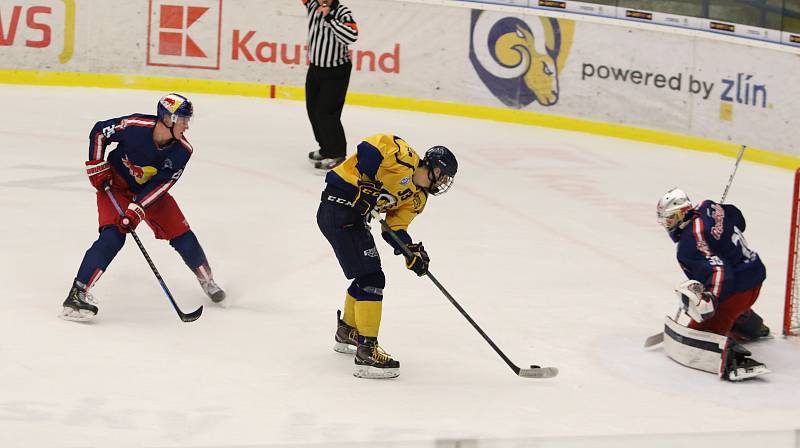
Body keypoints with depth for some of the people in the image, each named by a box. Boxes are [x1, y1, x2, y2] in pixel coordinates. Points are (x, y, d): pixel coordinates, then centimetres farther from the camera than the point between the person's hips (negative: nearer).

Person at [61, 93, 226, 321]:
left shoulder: (183, 150, -20)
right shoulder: (135, 126, -29)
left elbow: (161, 183, -23)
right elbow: (99, 131, -13)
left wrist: (136, 210, -30)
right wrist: (97, 167, -14)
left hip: (150, 191, 4)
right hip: (115, 185, -4)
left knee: (183, 237, 2)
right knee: (113, 236, -24)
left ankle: (207, 280, 28)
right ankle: (77, 293, -27)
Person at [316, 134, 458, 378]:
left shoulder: (417, 198, 13)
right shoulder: (403, 157, -12)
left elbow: (395, 227, 9)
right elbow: (368, 148, -21)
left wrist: (411, 250, -7)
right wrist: (368, 181, -22)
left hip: (356, 217, 10)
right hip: (339, 205, -10)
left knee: (368, 276, 23)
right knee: (371, 279, -12)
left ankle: (347, 332, 46)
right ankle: (366, 352, -12)